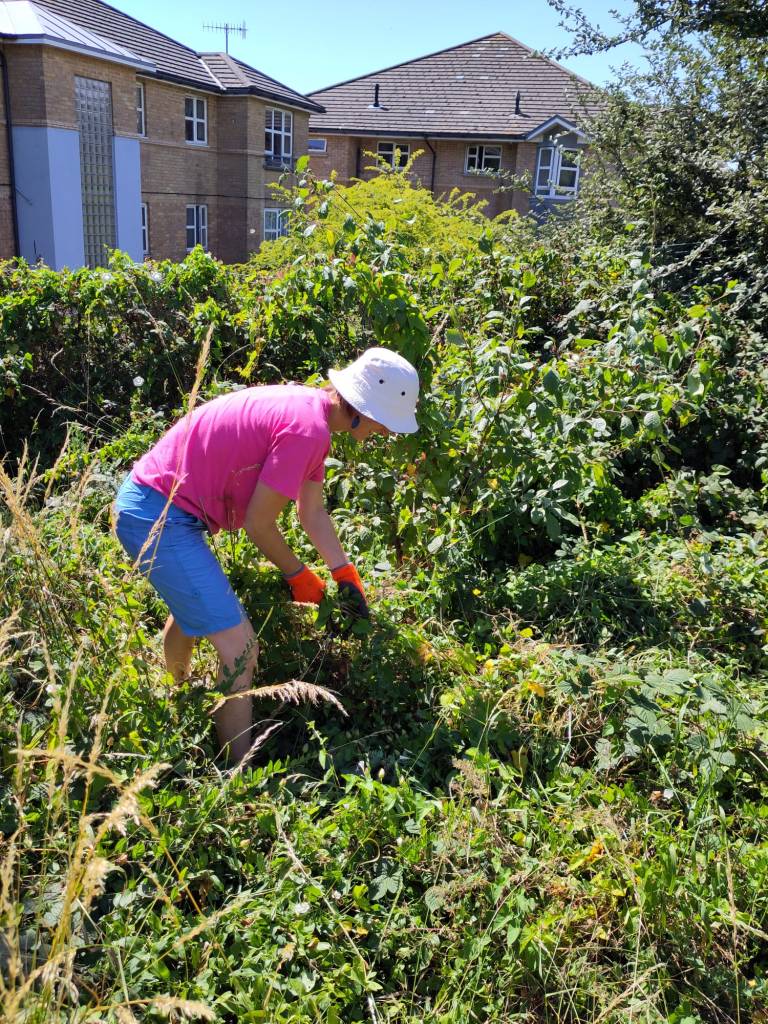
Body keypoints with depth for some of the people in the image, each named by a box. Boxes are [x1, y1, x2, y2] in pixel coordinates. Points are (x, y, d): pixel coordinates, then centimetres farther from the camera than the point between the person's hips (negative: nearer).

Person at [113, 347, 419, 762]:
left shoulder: (311, 409, 7)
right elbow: (258, 523, -18)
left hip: (150, 506, 11)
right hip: (159, 516, -11)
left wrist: (345, 573, 13)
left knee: (190, 607, 33)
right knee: (239, 648, -11)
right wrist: (299, 575, -2)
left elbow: (312, 511, 15)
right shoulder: (308, 428, -24)